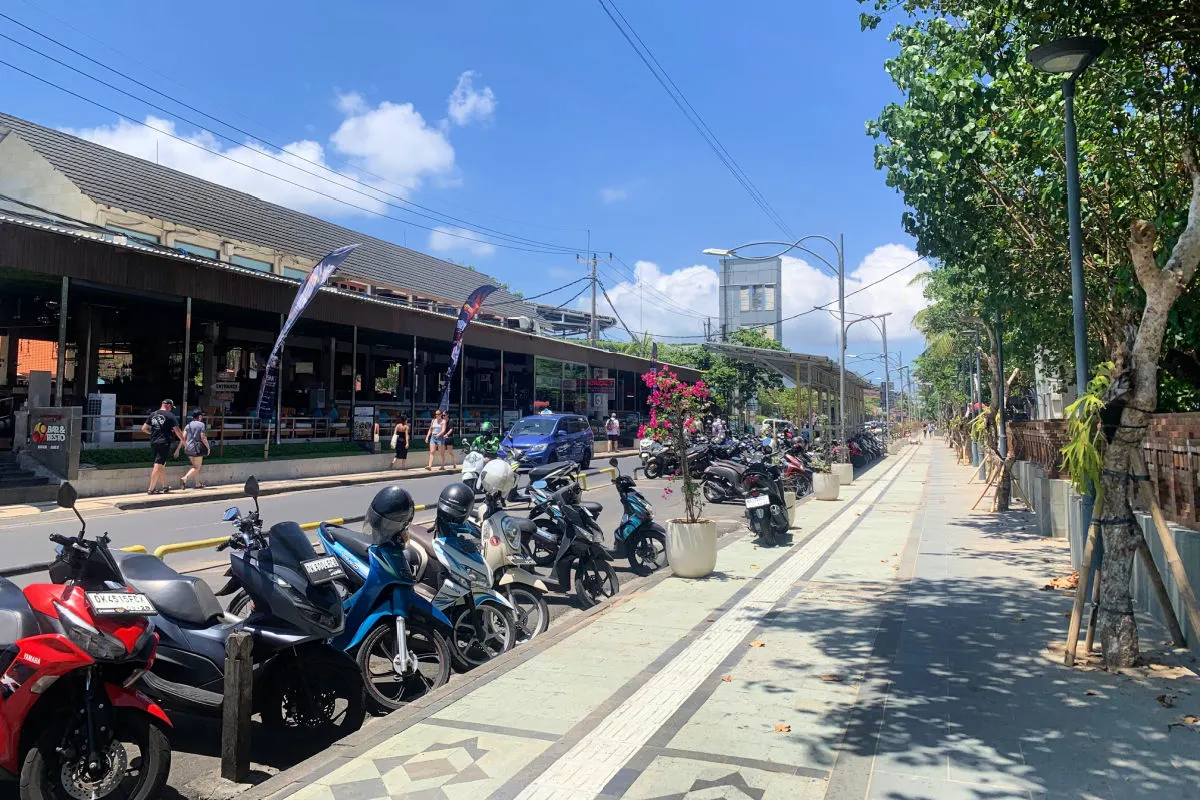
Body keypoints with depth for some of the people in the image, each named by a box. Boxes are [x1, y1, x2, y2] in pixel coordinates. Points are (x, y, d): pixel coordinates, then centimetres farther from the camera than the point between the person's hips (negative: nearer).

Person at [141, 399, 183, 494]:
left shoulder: (152, 414, 11)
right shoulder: (170, 415, -5)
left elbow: (144, 429, 11)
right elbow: (177, 430, -7)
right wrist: (183, 440, 6)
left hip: (153, 443, 6)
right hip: (164, 443, -6)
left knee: (162, 465, 17)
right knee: (158, 466, -5)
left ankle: (165, 486, 24)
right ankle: (151, 489, -6)